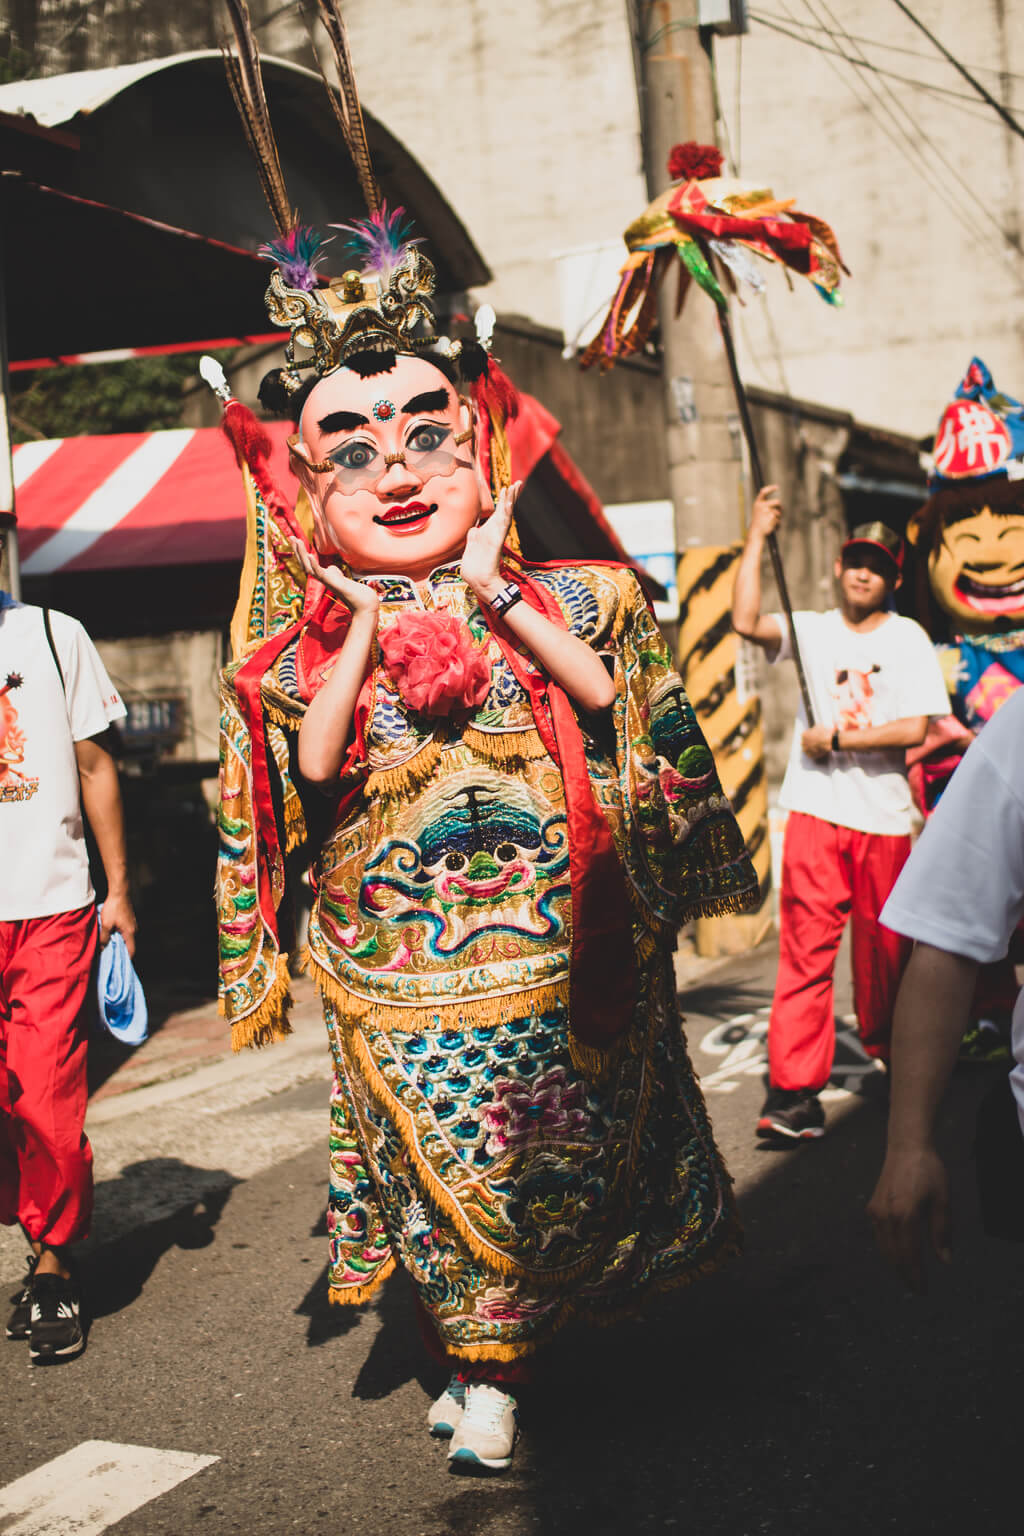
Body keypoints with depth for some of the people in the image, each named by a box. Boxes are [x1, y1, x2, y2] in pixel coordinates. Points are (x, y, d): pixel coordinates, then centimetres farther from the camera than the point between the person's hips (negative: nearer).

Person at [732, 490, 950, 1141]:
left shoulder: (909, 639, 4)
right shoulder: (812, 629, 9)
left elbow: (913, 729, -6)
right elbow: (748, 623, -11)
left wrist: (837, 738, -9)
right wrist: (758, 538, -11)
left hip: (885, 817, 0)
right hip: (816, 811, 0)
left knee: (885, 945, 9)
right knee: (806, 947, -7)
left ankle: (889, 1053, 32)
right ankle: (795, 1087, -7)